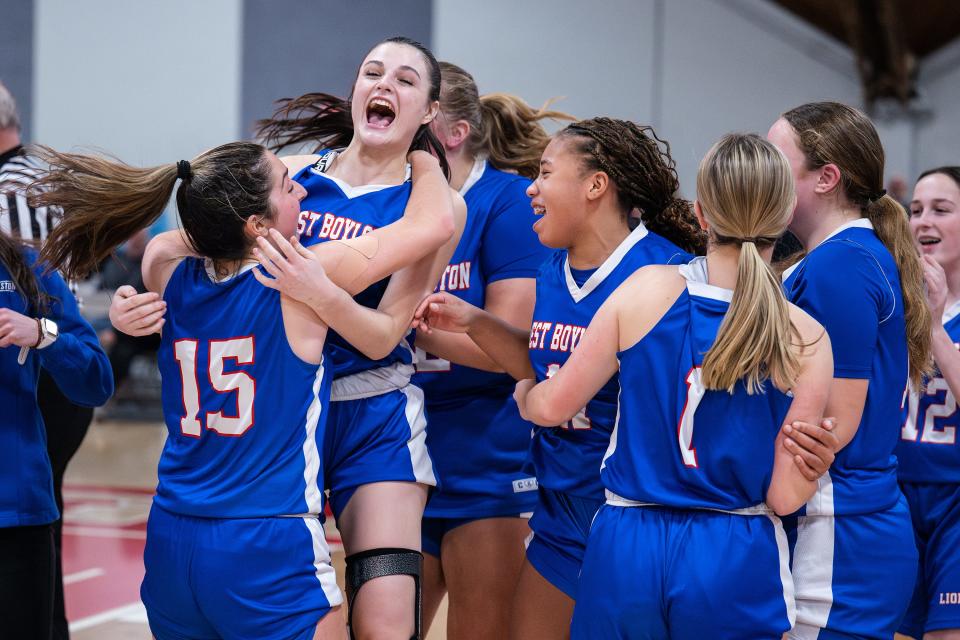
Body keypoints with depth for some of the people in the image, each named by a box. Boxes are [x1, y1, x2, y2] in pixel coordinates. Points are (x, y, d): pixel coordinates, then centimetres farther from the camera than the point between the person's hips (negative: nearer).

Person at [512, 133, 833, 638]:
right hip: (736, 563, 0)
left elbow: (552, 407, 1)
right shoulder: (805, 340, -8)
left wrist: (523, 394, 23)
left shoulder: (647, 289, -7)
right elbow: (785, 496, -8)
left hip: (625, 553, 1)